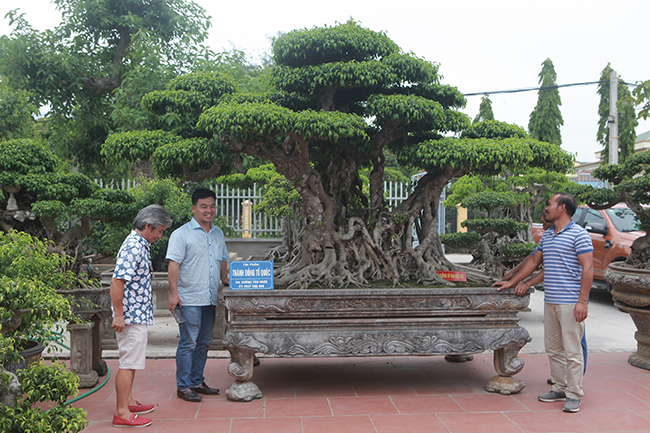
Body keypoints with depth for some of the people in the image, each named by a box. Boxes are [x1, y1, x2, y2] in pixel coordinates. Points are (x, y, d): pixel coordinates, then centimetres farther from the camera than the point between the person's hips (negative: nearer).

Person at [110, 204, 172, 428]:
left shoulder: (139, 244, 13)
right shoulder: (133, 247, -20)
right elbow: (117, 281, -25)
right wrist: (118, 315, -23)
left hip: (138, 315, 10)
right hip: (132, 316, -10)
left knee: (131, 361, 18)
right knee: (128, 363, -5)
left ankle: (128, 402, 30)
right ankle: (122, 413, 2)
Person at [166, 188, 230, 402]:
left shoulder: (218, 233, 15)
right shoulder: (181, 234, -5)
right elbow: (173, 264, -11)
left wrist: (225, 279, 9)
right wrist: (173, 293, -17)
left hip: (210, 298, 7)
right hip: (189, 299, -7)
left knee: (204, 342, 14)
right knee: (188, 343, -2)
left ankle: (197, 382, 25)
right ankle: (183, 386, 8)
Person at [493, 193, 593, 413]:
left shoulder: (579, 234, -8)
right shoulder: (546, 235, 16)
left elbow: (588, 268, -12)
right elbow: (534, 261, 26)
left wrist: (583, 301, -18)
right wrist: (512, 282, 26)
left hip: (570, 303, -8)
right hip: (550, 302, 8)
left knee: (572, 350, -2)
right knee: (553, 348, 11)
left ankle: (574, 395, 7)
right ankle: (559, 388, 22)